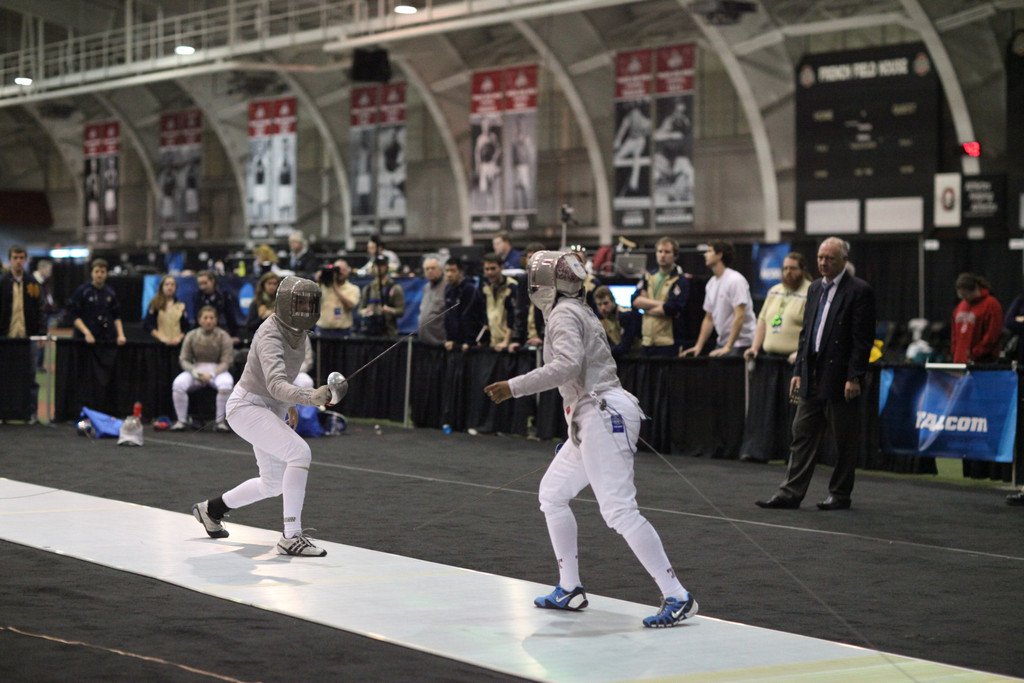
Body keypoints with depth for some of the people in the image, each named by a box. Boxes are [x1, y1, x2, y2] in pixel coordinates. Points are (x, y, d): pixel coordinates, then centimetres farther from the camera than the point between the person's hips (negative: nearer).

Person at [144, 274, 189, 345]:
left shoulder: (181, 306, 12)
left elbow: (185, 327, 11)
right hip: (160, 343, -2)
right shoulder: (155, 304, 5)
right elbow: (147, 324, -2)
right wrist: (160, 337, -11)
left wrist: (179, 338, -7)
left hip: (177, 344, 2)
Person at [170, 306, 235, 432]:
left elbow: (226, 361, -7)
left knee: (226, 384, -36)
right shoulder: (191, 336, 3)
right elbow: (184, 359, 4)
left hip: (217, 370, -2)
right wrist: (195, 372, -15)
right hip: (195, 370, 2)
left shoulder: (223, 336, -4)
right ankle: (181, 421, -16)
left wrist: (211, 374, -22)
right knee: (178, 384, -27)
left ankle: (220, 421, -23)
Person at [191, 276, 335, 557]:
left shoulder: (298, 331, 0)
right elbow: (276, 384, -44)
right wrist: (310, 397, -61)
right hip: (246, 408, -10)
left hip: (270, 409, 10)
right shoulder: (270, 336, -28)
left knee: (273, 484, 17)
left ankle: (211, 509, 39)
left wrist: (290, 404, 26)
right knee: (300, 453, -28)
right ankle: (291, 538, -25)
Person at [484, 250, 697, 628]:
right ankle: (570, 589, 20)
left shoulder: (564, 314, -9)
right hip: (595, 416, 10)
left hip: (602, 416, -10)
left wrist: (514, 387, -23)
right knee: (552, 494, 17)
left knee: (620, 512, -13)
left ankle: (677, 599, -15)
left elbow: (567, 365, -26)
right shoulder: (577, 312, 21)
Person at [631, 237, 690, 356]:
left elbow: (671, 309, -14)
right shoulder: (649, 276, 15)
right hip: (647, 341, 5)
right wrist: (660, 304, -11)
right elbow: (635, 300, 1)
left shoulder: (681, 279, -3)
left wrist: (646, 307, -2)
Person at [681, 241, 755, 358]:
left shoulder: (735, 280, -12)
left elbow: (740, 317, -19)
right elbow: (709, 318, 18)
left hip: (740, 343, -8)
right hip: (722, 343, 8)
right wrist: (699, 346, 9)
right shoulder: (711, 283, 14)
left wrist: (728, 347, -23)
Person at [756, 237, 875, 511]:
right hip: (812, 379, 7)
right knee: (802, 436, 5)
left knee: (844, 441, 3)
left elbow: (863, 339, -12)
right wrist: (798, 371, 12)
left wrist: (854, 378, -16)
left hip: (840, 380, -7)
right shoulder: (814, 288, 15)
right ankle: (790, 493, 6)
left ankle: (840, 495, 12)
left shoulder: (859, 291, -8)